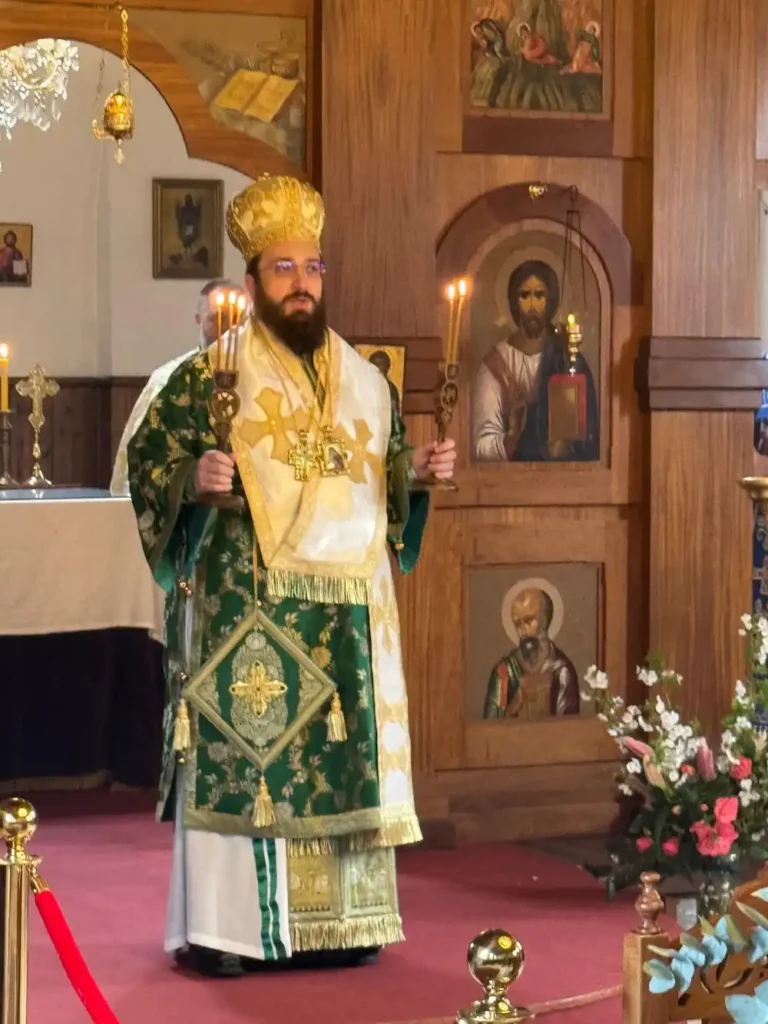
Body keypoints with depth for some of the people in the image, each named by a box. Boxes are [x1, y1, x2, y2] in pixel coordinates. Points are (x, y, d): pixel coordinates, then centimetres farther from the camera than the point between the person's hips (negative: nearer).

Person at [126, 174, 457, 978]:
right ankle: (218, 928, 1)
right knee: (234, 755, -6)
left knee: (344, 757, 5)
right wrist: (192, 479, -20)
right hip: (241, 604, -4)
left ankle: (334, 920, 14)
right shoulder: (206, 376, 0)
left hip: (347, 609, 5)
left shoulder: (364, 381, 14)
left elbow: (385, 482, 22)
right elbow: (146, 460, -1)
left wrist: (417, 472, 2)